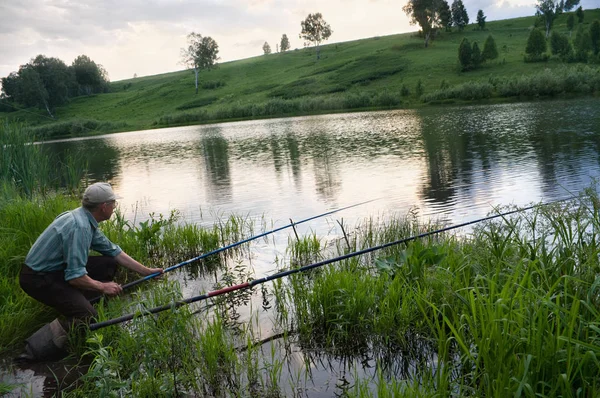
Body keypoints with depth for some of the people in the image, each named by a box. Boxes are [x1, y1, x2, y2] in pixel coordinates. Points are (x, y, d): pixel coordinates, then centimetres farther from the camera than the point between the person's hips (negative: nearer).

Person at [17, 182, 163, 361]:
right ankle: (39, 345, -12)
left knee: (109, 263, 6)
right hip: (38, 279, -9)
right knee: (88, 317, -19)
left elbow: (113, 251, 11)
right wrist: (103, 287, -11)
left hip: (58, 269, 9)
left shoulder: (86, 219, 2)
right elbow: (75, 277, -28)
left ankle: (78, 304, 10)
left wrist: (146, 271, 11)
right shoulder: (79, 227, -27)